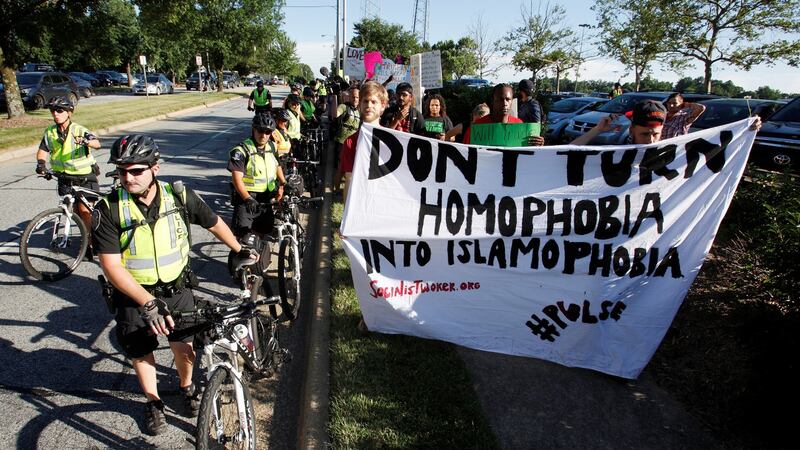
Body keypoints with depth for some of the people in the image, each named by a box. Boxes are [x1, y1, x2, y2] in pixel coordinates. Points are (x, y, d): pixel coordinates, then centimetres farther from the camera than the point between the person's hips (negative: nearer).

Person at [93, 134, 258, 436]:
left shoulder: (179, 196, -15)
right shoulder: (108, 210, -20)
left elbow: (214, 223, 3)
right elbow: (111, 266, -22)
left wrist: (239, 250, 14)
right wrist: (148, 302, -32)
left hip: (177, 288, 1)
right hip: (133, 294, 0)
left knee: (183, 343, 9)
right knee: (140, 352, 14)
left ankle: (187, 388, 40)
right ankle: (153, 402, 40)